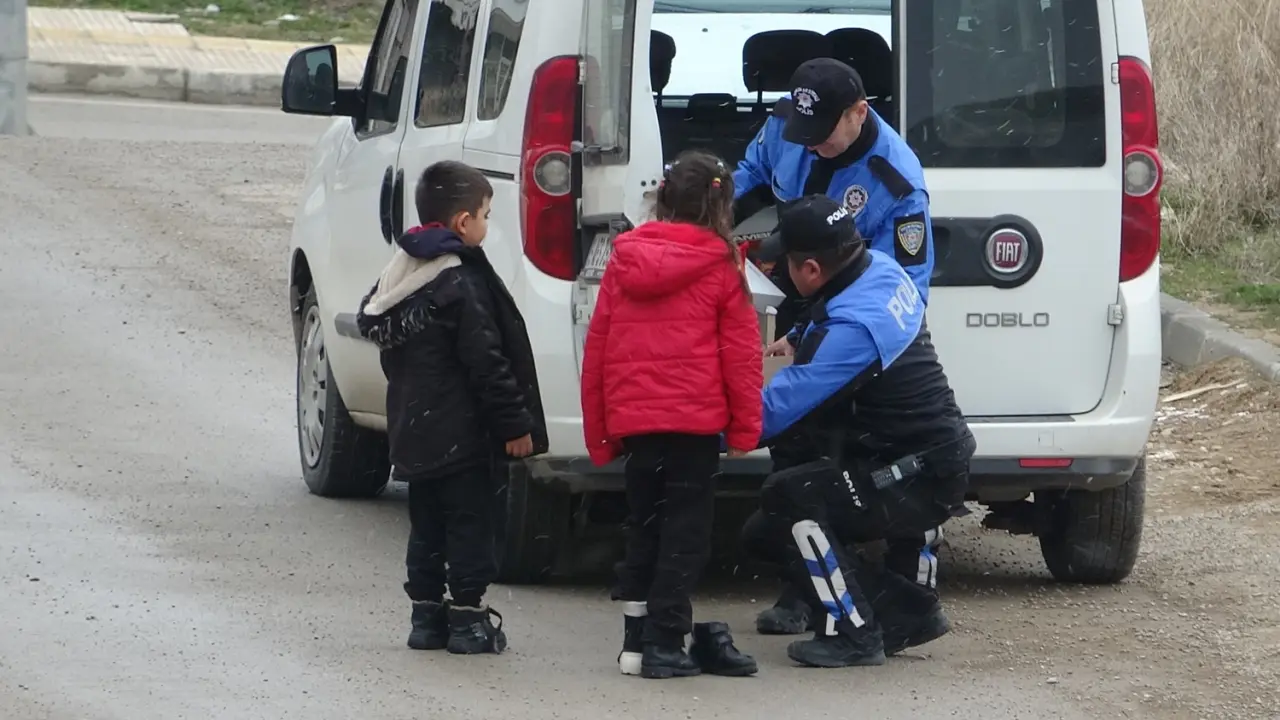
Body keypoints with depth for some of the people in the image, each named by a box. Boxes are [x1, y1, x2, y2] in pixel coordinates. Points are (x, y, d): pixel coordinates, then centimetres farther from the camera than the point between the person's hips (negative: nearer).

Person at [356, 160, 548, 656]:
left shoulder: (400, 276, 8)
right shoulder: (462, 284, -17)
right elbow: (486, 363, -19)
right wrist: (514, 425, -12)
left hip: (413, 433, 8)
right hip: (463, 436, -8)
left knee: (427, 527, 15)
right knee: (469, 525, -1)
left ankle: (427, 614, 17)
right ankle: (467, 618, 0)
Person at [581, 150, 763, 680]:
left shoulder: (623, 263, 10)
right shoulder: (720, 268, -3)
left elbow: (596, 347, 12)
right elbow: (740, 353, -4)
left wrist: (600, 430, 18)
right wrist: (745, 426, 4)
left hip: (633, 419, 4)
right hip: (694, 419, -4)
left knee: (644, 528, 14)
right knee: (685, 534, 1)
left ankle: (636, 642, 16)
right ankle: (664, 642, -3)